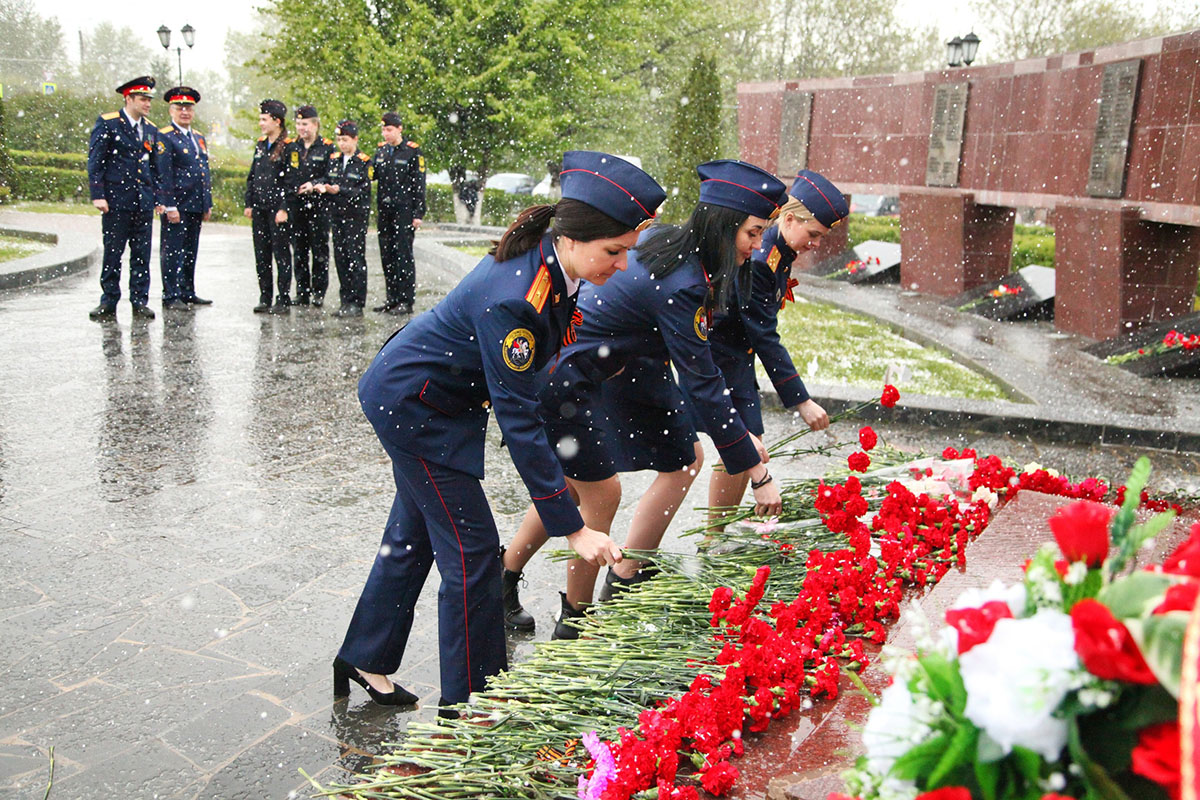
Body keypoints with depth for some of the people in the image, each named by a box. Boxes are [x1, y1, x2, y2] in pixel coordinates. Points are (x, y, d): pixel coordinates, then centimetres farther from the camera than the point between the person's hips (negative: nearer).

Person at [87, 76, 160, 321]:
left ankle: (140, 302, 12)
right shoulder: (107, 123, -2)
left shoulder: (150, 129, 14)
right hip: (116, 198, -4)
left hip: (144, 199, 4)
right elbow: (95, 161, -5)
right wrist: (97, 195, -12)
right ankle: (109, 303, 10)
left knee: (142, 254, 5)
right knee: (113, 253, 1)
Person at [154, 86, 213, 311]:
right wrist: (170, 206, -18)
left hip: (195, 206, 7)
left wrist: (208, 204, 17)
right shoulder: (164, 137, -6)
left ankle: (188, 293, 21)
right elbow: (164, 174, -12)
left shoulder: (199, 138, 18)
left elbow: (206, 173, 22)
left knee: (190, 252, 13)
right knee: (172, 251, -4)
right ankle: (171, 297, 0)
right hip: (176, 205, -7)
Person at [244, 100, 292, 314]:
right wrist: (249, 203, 12)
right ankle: (265, 298, 16)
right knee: (261, 254, 9)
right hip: (259, 208, 7)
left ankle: (284, 300, 4)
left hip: (277, 208, -7)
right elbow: (252, 176, 18)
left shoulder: (288, 147, -7)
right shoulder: (260, 145, 14)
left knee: (281, 253, -2)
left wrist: (284, 208, -16)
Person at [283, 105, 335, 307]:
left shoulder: (327, 147, -1)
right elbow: (283, 175, 13)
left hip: (318, 206, -4)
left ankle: (319, 292, 9)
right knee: (299, 251, 7)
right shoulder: (290, 147, 10)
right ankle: (302, 292, 14)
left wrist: (315, 185, -18)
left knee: (319, 250, 0)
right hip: (295, 206, 4)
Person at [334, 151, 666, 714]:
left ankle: (363, 663, 38)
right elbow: (520, 423, -33)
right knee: (473, 550, -4)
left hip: (423, 398, 9)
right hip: (408, 402, -9)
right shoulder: (511, 300, -35)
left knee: (414, 536, 19)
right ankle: (468, 707, 12)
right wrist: (572, 527, -29)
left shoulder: (549, 266, -10)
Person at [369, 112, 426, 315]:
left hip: (404, 210, -6)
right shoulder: (381, 150, 14)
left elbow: (419, 185, -5)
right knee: (387, 255, 8)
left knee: (403, 254, -6)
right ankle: (392, 299, 16)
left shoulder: (412, 151, -3)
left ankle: (406, 301, -1)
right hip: (384, 210, 6)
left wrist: (418, 213, -9)